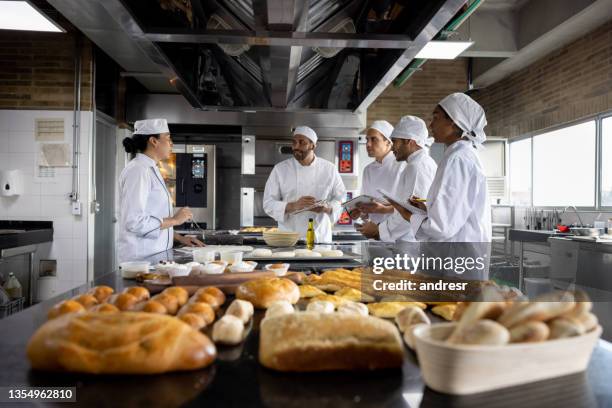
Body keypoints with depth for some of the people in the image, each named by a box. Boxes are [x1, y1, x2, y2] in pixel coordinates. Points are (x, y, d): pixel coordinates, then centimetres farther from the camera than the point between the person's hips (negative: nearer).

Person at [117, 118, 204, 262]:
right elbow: (135, 221, -22)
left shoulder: (150, 169, 15)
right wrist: (175, 220, -15)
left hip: (155, 255, 9)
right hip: (141, 258, -9)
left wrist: (180, 238, 15)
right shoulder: (138, 171, -14)